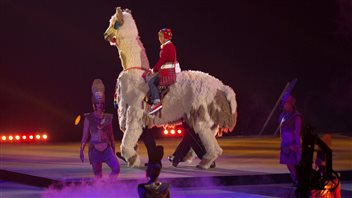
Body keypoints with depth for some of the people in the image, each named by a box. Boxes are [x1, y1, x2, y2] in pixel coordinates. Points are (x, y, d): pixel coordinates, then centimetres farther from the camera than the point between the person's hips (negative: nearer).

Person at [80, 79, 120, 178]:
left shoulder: (108, 118, 5)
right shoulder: (88, 118, -2)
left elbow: (111, 135, 12)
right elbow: (85, 136, 2)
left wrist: (114, 151, 14)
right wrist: (81, 150, -2)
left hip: (107, 149, 2)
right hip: (94, 149, -2)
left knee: (116, 168, -16)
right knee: (98, 174, 4)